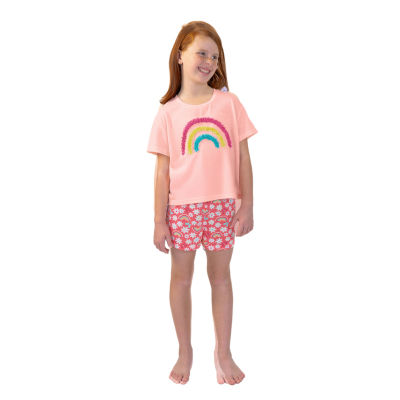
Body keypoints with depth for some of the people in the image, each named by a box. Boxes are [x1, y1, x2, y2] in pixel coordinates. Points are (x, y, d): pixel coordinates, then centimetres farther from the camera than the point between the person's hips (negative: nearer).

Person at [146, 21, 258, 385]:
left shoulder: (229, 103, 0)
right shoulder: (168, 112, -2)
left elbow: (243, 159, 1)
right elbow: (162, 171, -2)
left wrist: (247, 207, -3)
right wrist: (159, 221, -3)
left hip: (223, 205, 1)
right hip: (182, 208, 0)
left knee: (221, 276, 11)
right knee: (181, 277, 10)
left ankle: (223, 352, 29)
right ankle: (185, 351, 31)